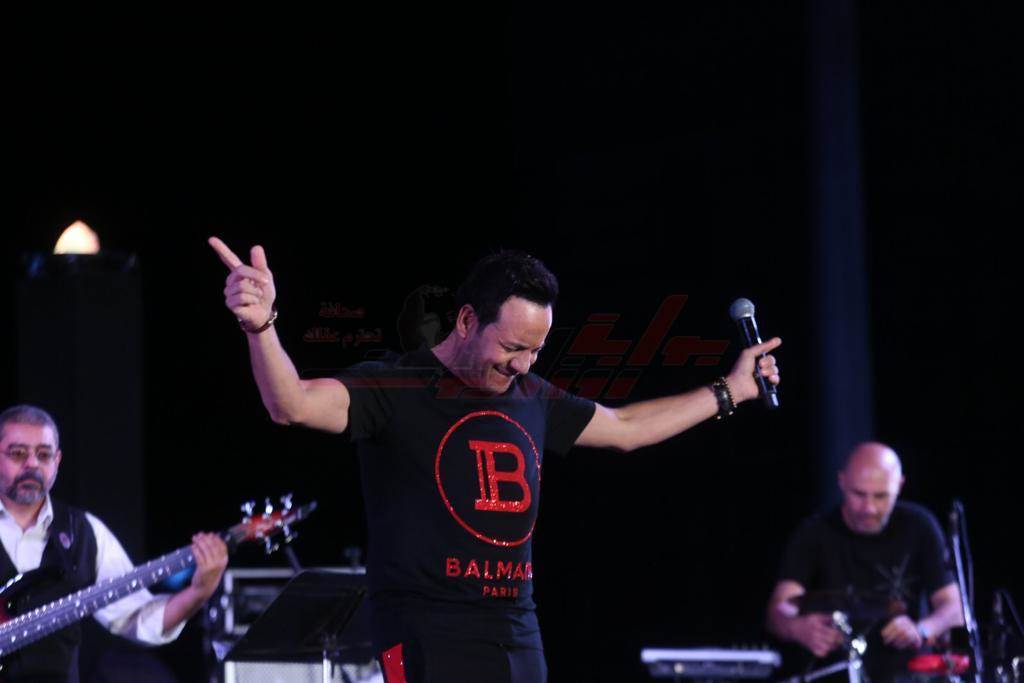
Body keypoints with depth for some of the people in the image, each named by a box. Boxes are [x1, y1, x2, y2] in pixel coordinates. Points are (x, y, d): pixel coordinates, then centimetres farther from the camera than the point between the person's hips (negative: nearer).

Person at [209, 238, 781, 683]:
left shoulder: (531, 398, 14)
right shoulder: (396, 389, -7)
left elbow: (625, 428, 31)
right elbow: (294, 404, -25)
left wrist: (728, 392, 34)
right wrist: (261, 327, -44)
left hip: (518, 635, 8)